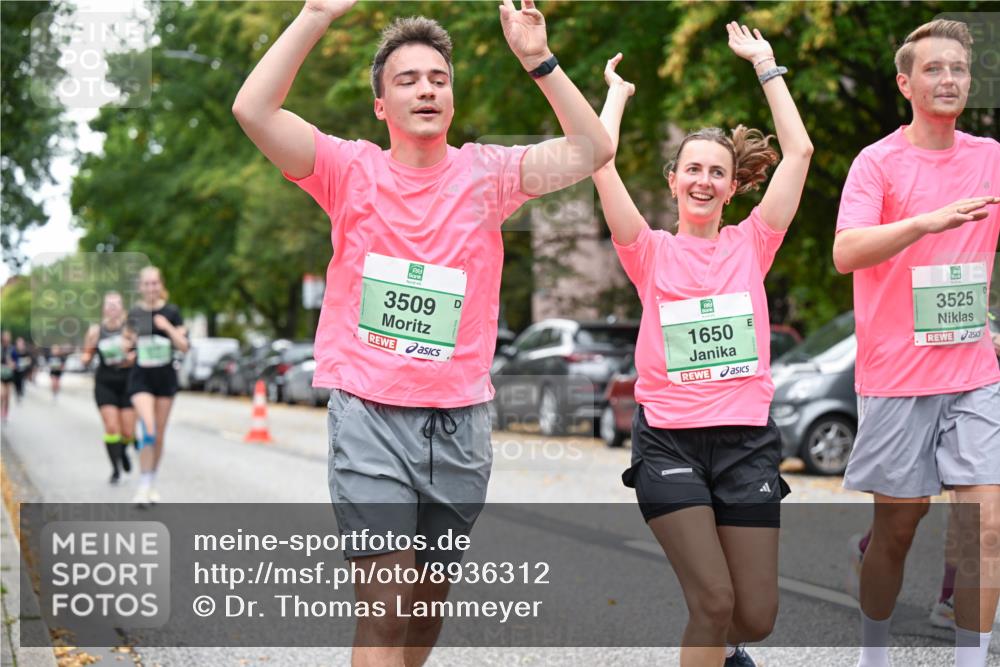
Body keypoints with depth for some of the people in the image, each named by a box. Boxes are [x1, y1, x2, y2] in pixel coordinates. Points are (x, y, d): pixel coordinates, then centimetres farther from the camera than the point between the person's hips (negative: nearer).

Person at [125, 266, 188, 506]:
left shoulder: (171, 312, -1)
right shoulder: (134, 312, 2)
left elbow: (184, 346, -4)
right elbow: (127, 339, 16)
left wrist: (168, 327, -18)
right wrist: (128, 342, -7)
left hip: (165, 376, 1)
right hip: (141, 377, -1)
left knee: (159, 433, 8)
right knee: (147, 428, -19)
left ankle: (151, 484, 22)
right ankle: (144, 485, -15)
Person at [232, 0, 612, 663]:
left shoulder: (485, 173, 3)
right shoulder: (353, 172, -2)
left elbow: (592, 149, -7)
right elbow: (254, 110, -14)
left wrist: (540, 60, -15)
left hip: (461, 418, 3)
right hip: (370, 414, -3)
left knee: (431, 598, 17)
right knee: (385, 601, -10)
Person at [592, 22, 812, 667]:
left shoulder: (751, 245, 7)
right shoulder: (652, 252, 2)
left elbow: (799, 152, 2)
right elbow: (601, 162, -9)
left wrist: (766, 64, 8)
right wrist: (618, 90, 5)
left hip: (747, 439, 2)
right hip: (669, 440, -2)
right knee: (714, 600, -14)